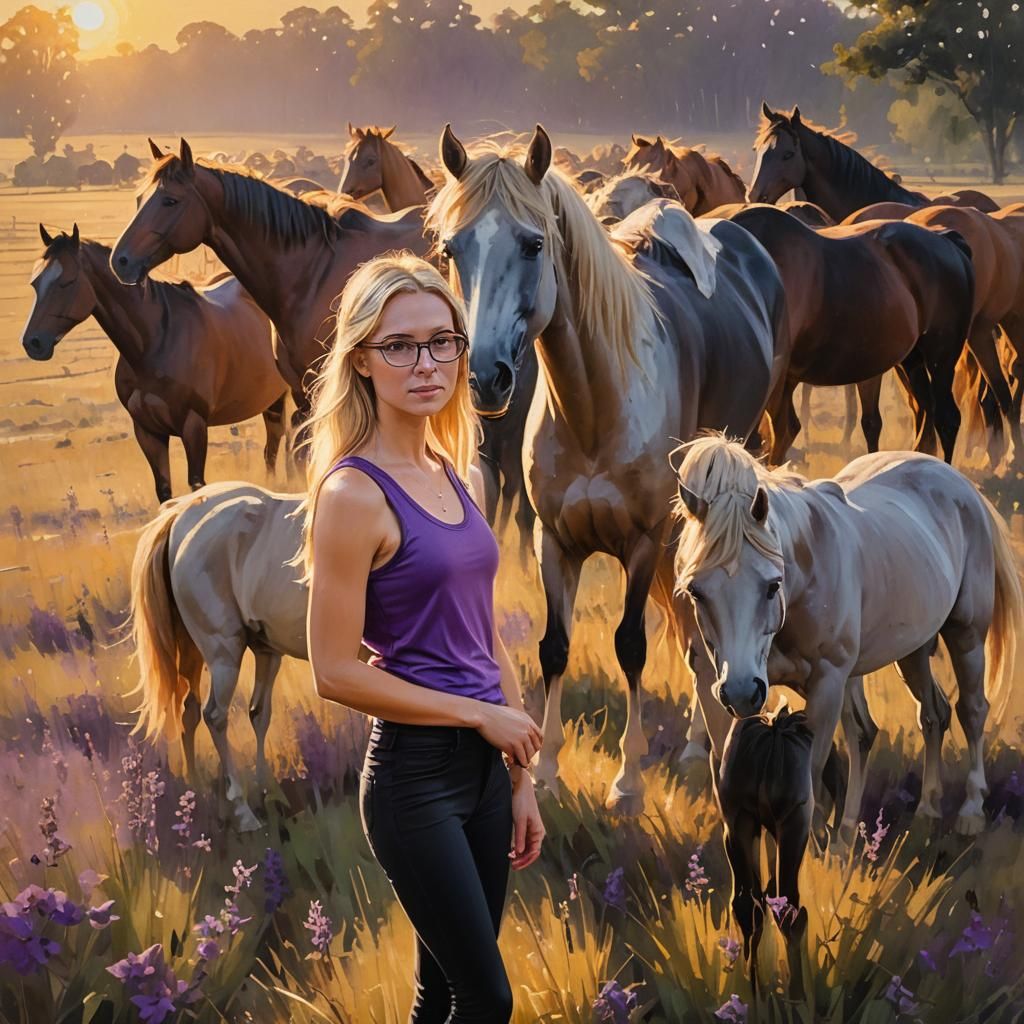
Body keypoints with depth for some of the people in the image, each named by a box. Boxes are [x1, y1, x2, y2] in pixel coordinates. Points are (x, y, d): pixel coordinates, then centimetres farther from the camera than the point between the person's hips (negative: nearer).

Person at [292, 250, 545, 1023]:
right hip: (415, 777, -7)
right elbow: (337, 671, -16)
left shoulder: (463, 478, 8)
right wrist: (483, 716, -10)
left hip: (484, 770, 7)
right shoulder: (354, 492, -14)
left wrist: (522, 779, 13)